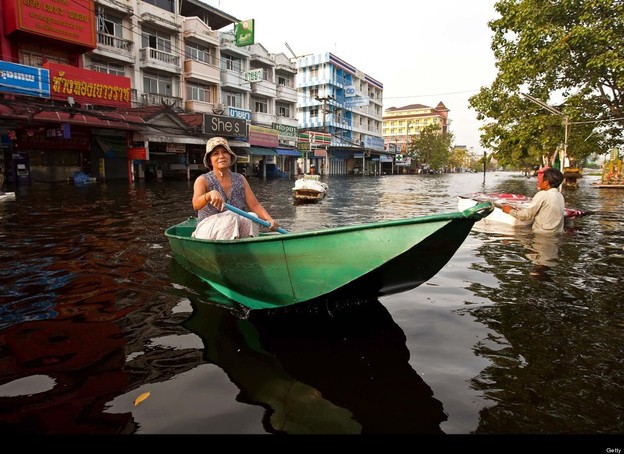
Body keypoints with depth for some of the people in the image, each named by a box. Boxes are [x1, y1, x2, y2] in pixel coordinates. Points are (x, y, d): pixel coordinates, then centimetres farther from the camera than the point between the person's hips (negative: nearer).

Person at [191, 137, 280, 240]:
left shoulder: (240, 179, 10)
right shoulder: (203, 180, -3)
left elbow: (255, 205, 0)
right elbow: (196, 205, -21)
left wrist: (269, 220, -19)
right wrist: (210, 194, -43)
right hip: (207, 231, -3)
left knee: (252, 218, -26)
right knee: (230, 217, -31)